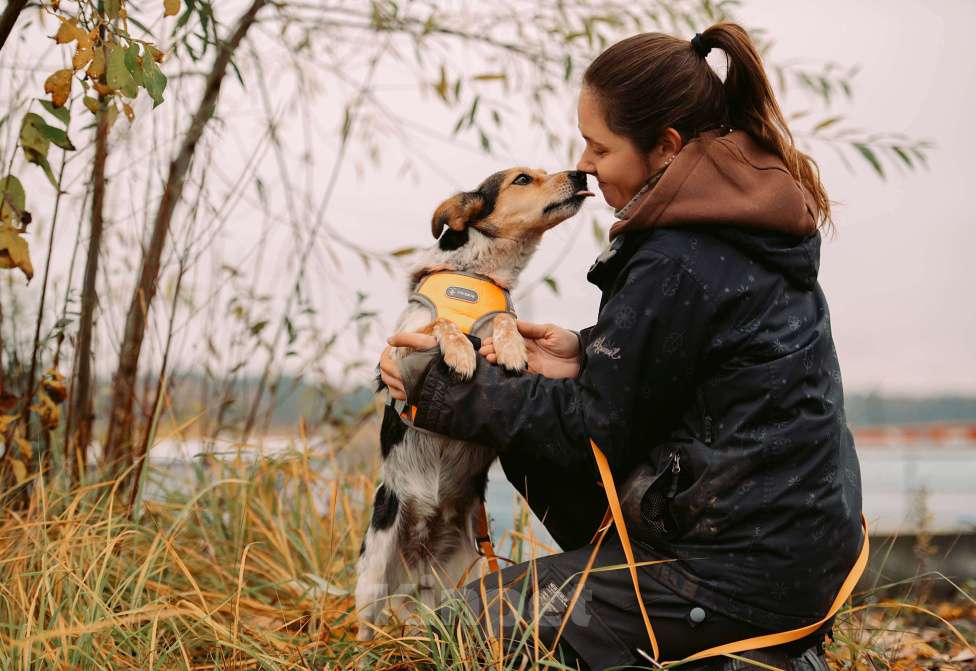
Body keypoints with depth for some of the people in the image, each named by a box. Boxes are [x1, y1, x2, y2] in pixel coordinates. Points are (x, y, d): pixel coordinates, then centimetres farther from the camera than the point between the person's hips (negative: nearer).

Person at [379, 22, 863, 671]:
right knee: (531, 442, 16)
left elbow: (600, 425, -14)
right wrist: (590, 357, 3)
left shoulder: (675, 262, -22)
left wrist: (443, 385, -6)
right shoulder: (746, 215, 6)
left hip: (747, 576, -10)